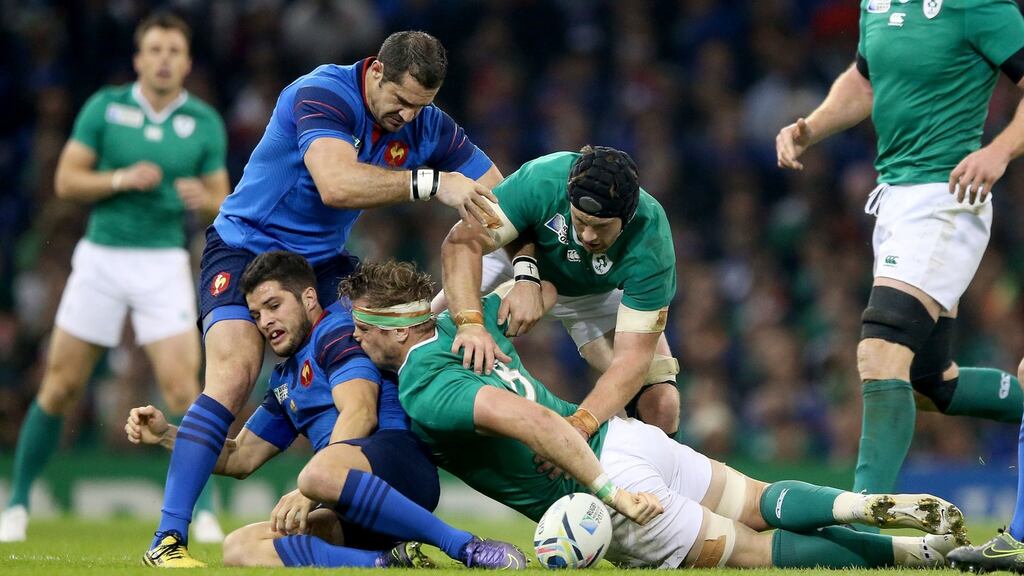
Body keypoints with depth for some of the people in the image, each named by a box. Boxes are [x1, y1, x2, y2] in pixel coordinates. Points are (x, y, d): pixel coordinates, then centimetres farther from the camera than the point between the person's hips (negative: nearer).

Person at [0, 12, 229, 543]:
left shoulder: (205, 123, 3)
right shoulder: (104, 107, 0)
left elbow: (219, 203, 6)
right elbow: (66, 180, -2)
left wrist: (203, 199, -18)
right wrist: (123, 179, -17)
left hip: (164, 263, 0)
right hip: (101, 257, 0)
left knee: (182, 388, -12)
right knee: (60, 386, 3)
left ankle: (203, 511, -1)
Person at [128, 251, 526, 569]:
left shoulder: (336, 330, 3)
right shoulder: (285, 381, 30)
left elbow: (360, 413, -13)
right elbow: (239, 459, 36)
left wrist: (306, 492, -25)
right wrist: (165, 434, 22)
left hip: (402, 460, -8)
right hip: (353, 517, 8)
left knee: (320, 473, -43)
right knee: (240, 549, -13)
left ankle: (467, 547, -33)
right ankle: (390, 561, -26)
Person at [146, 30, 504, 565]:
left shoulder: (425, 126, -6)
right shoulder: (322, 94, -26)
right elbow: (336, 184, -43)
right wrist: (429, 182, -44)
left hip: (322, 261, 6)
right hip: (244, 248, -6)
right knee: (232, 376, -26)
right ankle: (167, 537, -27)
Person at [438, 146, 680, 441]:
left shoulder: (650, 245, -38)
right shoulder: (544, 181, -39)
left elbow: (633, 356, -40)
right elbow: (462, 241, -42)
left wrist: (580, 425, -55)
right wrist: (470, 323, -59)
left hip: (599, 294, 0)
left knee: (661, 406, -19)